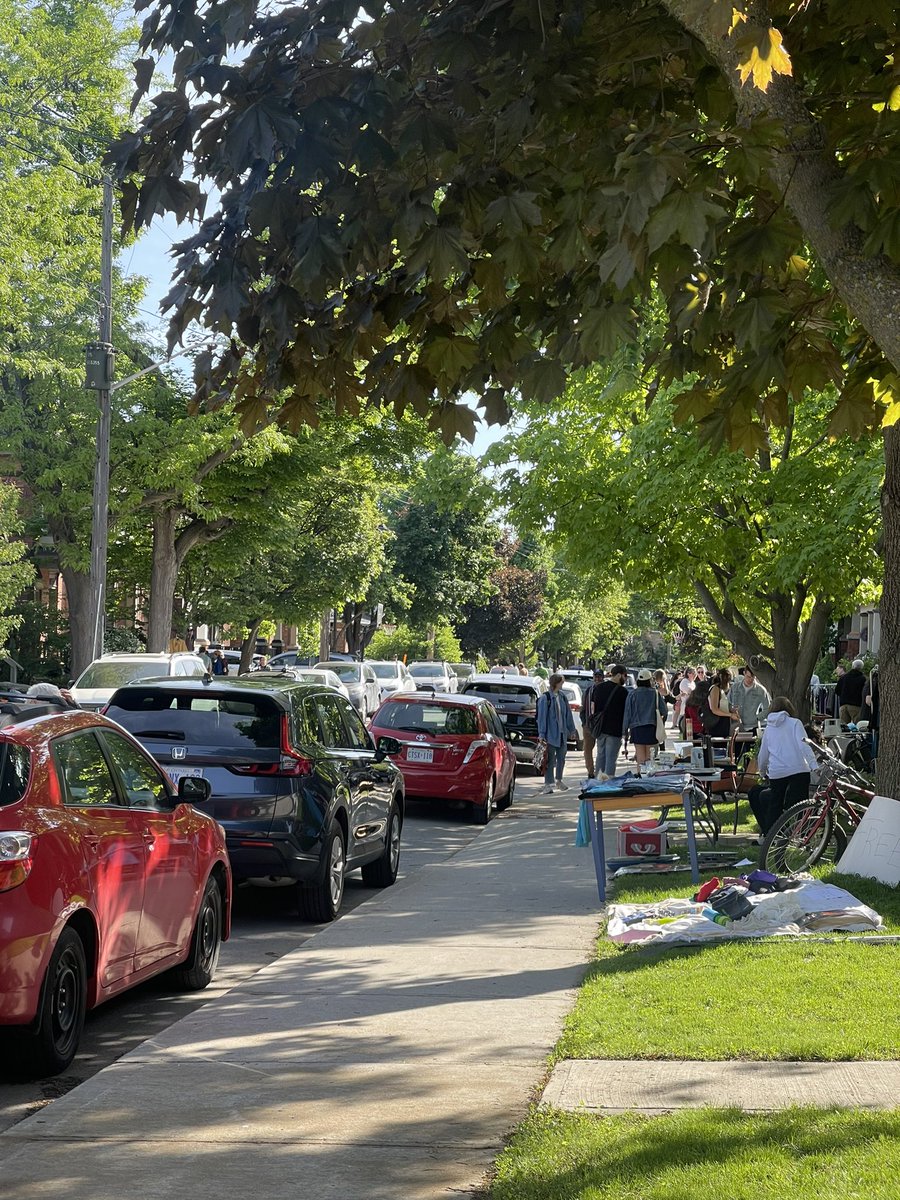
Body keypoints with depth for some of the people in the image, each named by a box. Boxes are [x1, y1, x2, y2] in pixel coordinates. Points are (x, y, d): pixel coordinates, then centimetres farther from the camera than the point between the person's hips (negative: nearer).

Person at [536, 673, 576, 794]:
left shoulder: (562, 697, 10)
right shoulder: (545, 698, -10)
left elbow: (568, 714, 17)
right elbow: (541, 716, -11)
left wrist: (571, 729, 18)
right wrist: (541, 734, -15)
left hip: (562, 733, 6)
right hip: (551, 733, -6)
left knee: (561, 758, 14)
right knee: (550, 759, -5)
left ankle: (559, 781, 28)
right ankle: (548, 783, -1)